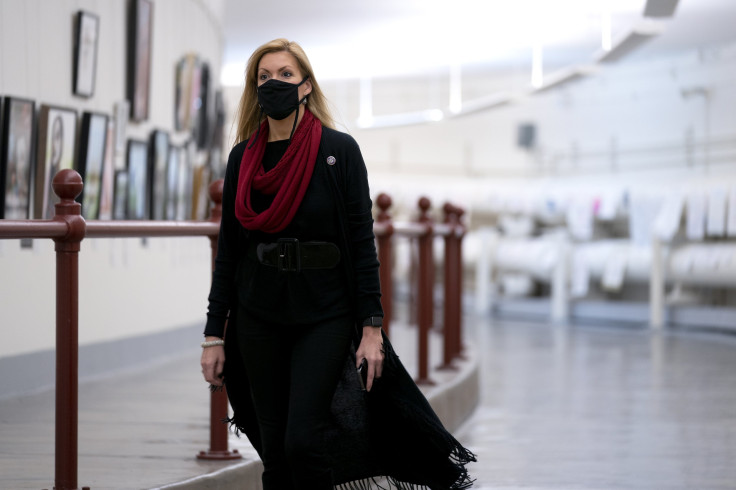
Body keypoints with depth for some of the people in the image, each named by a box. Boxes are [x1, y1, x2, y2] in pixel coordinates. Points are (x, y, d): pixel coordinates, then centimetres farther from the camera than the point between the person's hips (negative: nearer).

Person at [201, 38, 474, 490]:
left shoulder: (339, 150, -4)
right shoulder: (243, 157, 5)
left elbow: (362, 242, -6)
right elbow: (228, 248, 7)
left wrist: (372, 327, -12)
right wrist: (215, 334, 4)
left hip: (324, 316, -3)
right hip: (258, 318, 4)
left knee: (303, 440, -14)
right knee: (273, 448, 5)